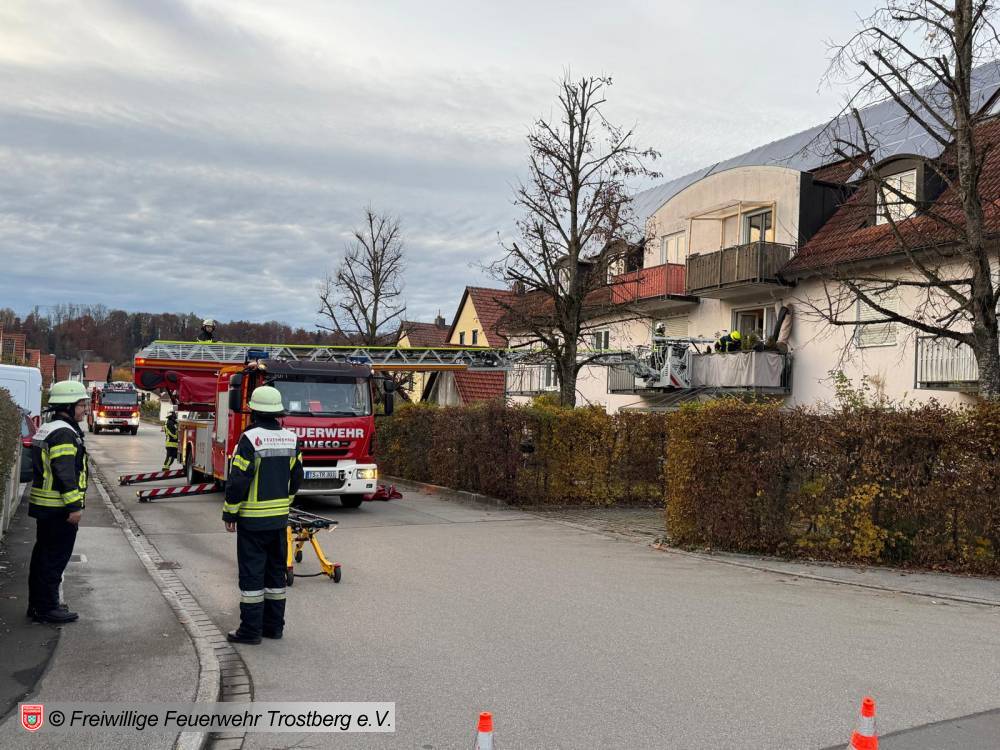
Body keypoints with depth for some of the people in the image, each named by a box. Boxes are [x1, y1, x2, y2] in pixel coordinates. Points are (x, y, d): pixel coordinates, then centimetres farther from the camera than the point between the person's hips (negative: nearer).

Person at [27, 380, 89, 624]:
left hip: (43, 505, 11)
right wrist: (74, 506, -23)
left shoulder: (45, 430, 16)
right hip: (59, 508, -11)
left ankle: (38, 603, 25)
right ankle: (47, 608, 2)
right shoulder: (64, 433, -17)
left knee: (43, 556, 17)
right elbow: (65, 473, -23)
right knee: (55, 558, -3)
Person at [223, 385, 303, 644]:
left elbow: (238, 481, -16)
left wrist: (230, 513, -7)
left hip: (252, 519, -6)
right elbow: (296, 479, 11)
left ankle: (251, 630, 5)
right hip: (280, 517, 6)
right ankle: (274, 625, 21)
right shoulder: (291, 439, 4)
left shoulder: (251, 439, -16)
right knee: (276, 570, 14)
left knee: (251, 573, 1)